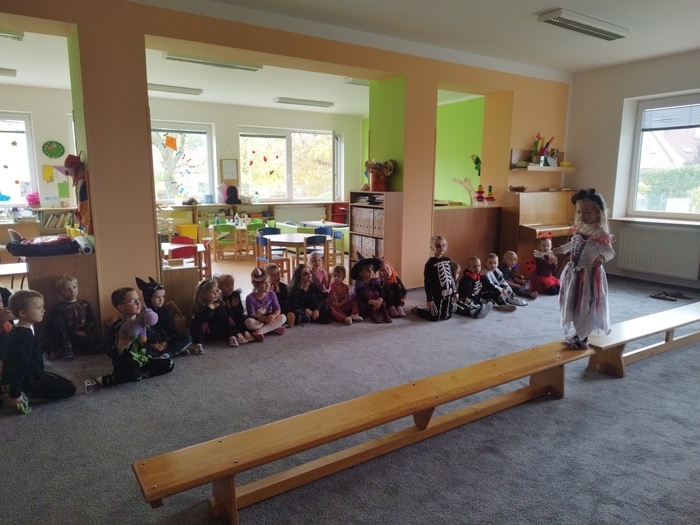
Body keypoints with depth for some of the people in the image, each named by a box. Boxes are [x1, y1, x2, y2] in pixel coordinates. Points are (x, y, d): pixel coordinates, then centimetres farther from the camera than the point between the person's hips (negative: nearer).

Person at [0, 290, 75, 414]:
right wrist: (15, 394, -26)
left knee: (60, 381, 29)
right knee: (69, 389, -5)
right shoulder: (24, 336, -27)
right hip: (27, 379, -9)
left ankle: (22, 391, 10)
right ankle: (25, 393, -8)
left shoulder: (17, 331, 5)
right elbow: (20, 366, -28)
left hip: (29, 375, 10)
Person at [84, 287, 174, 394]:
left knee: (169, 364, -2)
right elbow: (110, 353, -15)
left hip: (142, 359, 6)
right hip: (125, 363, -6)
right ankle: (98, 381, -18)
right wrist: (120, 346, -35)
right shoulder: (117, 328, -16)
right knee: (135, 375, -37)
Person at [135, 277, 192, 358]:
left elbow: (173, 330, 3)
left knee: (188, 338, -16)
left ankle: (167, 354, -29)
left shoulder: (166, 311, 7)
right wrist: (151, 344, -23)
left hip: (168, 342, 3)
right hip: (153, 347, -3)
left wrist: (166, 342, -15)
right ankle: (177, 351, -28)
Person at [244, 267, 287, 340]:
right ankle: (274, 328, -26)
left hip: (269, 320, 2)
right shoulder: (250, 297, -14)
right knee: (249, 322, -34)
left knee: (283, 317, -23)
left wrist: (272, 316, -30)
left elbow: (278, 310, -6)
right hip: (257, 322, -2)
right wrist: (265, 318, -34)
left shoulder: (271, 294, -5)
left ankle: (260, 331, -32)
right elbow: (252, 315, -17)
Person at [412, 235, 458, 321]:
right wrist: (429, 299, -17)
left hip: (448, 294, 6)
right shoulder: (430, 263, -14)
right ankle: (417, 309, 24)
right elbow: (427, 282, -15)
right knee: (435, 317, 1)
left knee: (446, 316, 12)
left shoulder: (448, 260, 6)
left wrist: (454, 292, 12)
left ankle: (429, 309, 36)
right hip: (436, 295, -6)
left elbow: (452, 277, 13)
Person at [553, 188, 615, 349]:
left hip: (589, 274, -9)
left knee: (586, 306, 1)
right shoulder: (580, 227, 4)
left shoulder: (600, 233, -22)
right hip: (574, 271, 9)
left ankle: (582, 339, 13)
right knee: (574, 305, 17)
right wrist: (562, 248, 35)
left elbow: (610, 251, -30)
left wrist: (602, 257, -50)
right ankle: (578, 334, 32)